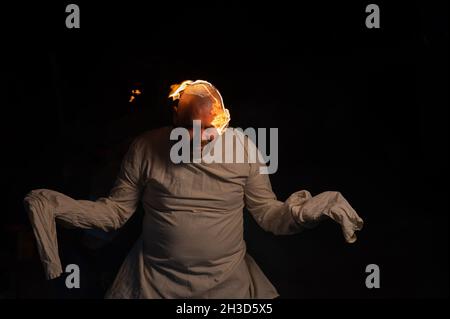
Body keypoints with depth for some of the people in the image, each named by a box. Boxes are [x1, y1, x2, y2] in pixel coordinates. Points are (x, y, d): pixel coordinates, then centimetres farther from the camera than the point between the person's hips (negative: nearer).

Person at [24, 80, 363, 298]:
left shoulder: (243, 148, -6)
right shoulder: (145, 149, -7)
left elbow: (268, 212, -1)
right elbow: (115, 211, -1)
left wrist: (314, 207, -18)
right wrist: (56, 205, -13)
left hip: (227, 280, 1)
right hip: (155, 280, 0)